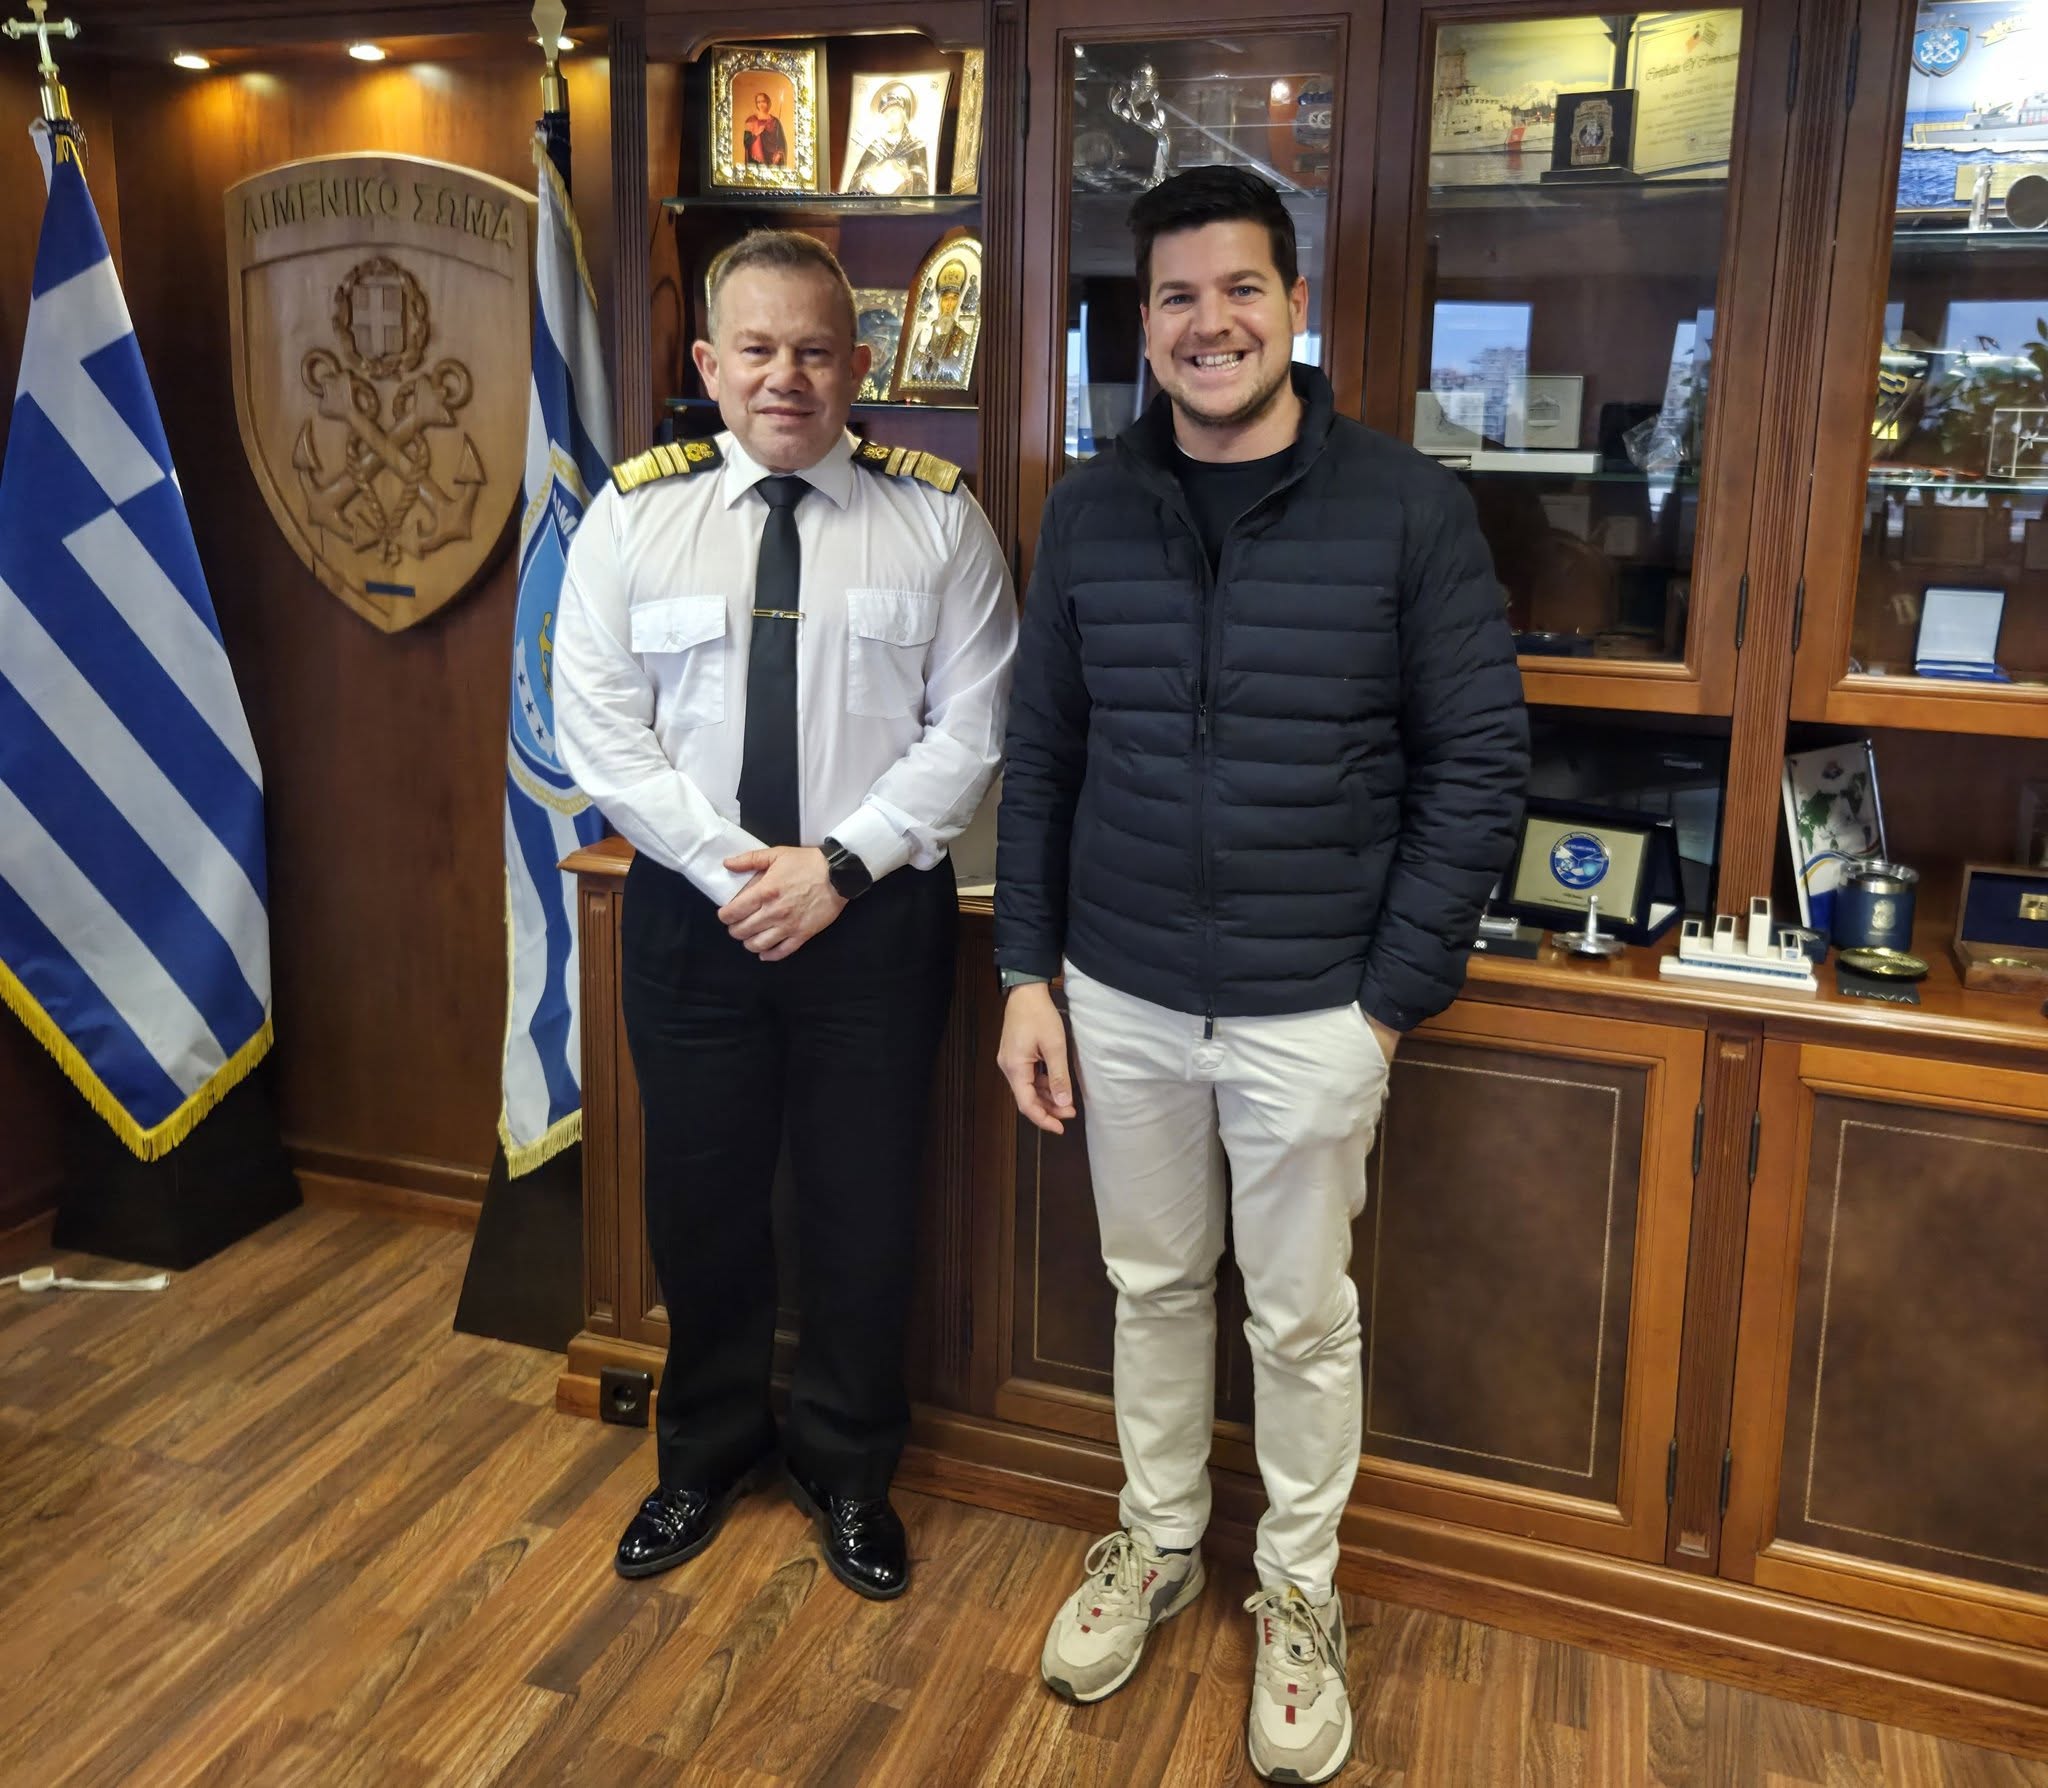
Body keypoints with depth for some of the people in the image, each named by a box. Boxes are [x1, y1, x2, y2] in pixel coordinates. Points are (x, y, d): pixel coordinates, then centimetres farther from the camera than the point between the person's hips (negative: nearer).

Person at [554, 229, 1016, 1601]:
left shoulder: (936, 518, -3)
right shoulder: (635, 514, 0)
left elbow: (969, 730, -6)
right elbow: (602, 729, -4)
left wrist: (840, 863, -16)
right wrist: (731, 868, -14)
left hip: (874, 913, -1)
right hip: (689, 915, 1)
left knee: (865, 1206, 11)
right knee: (702, 1197, 15)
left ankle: (849, 1467, 36)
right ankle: (709, 1451, 40)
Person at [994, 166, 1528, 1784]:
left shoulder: (1407, 508, -9)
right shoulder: (1090, 511, 1)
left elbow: (1479, 764, -7)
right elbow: (1041, 756, 6)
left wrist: (1395, 997, -9)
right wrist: (1028, 974, 2)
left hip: (1314, 1016, -3)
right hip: (1122, 998, 3)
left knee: (1303, 1320, 13)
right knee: (1153, 1287, 19)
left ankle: (1299, 1597, 36)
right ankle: (1159, 1543, 42)